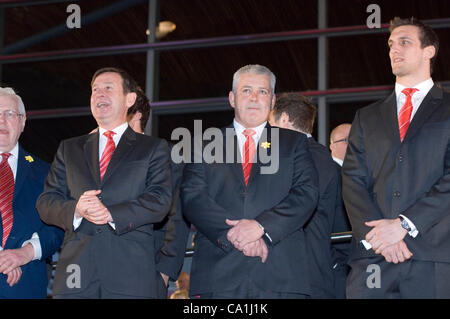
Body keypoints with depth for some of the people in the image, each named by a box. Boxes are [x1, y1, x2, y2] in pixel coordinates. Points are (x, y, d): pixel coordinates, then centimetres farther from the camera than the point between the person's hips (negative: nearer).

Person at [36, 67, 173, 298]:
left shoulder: (153, 148, 12)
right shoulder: (69, 149, 21)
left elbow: (160, 200, -1)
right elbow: (46, 202, 13)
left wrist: (111, 214, -14)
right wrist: (75, 210, -9)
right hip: (76, 269, 2)